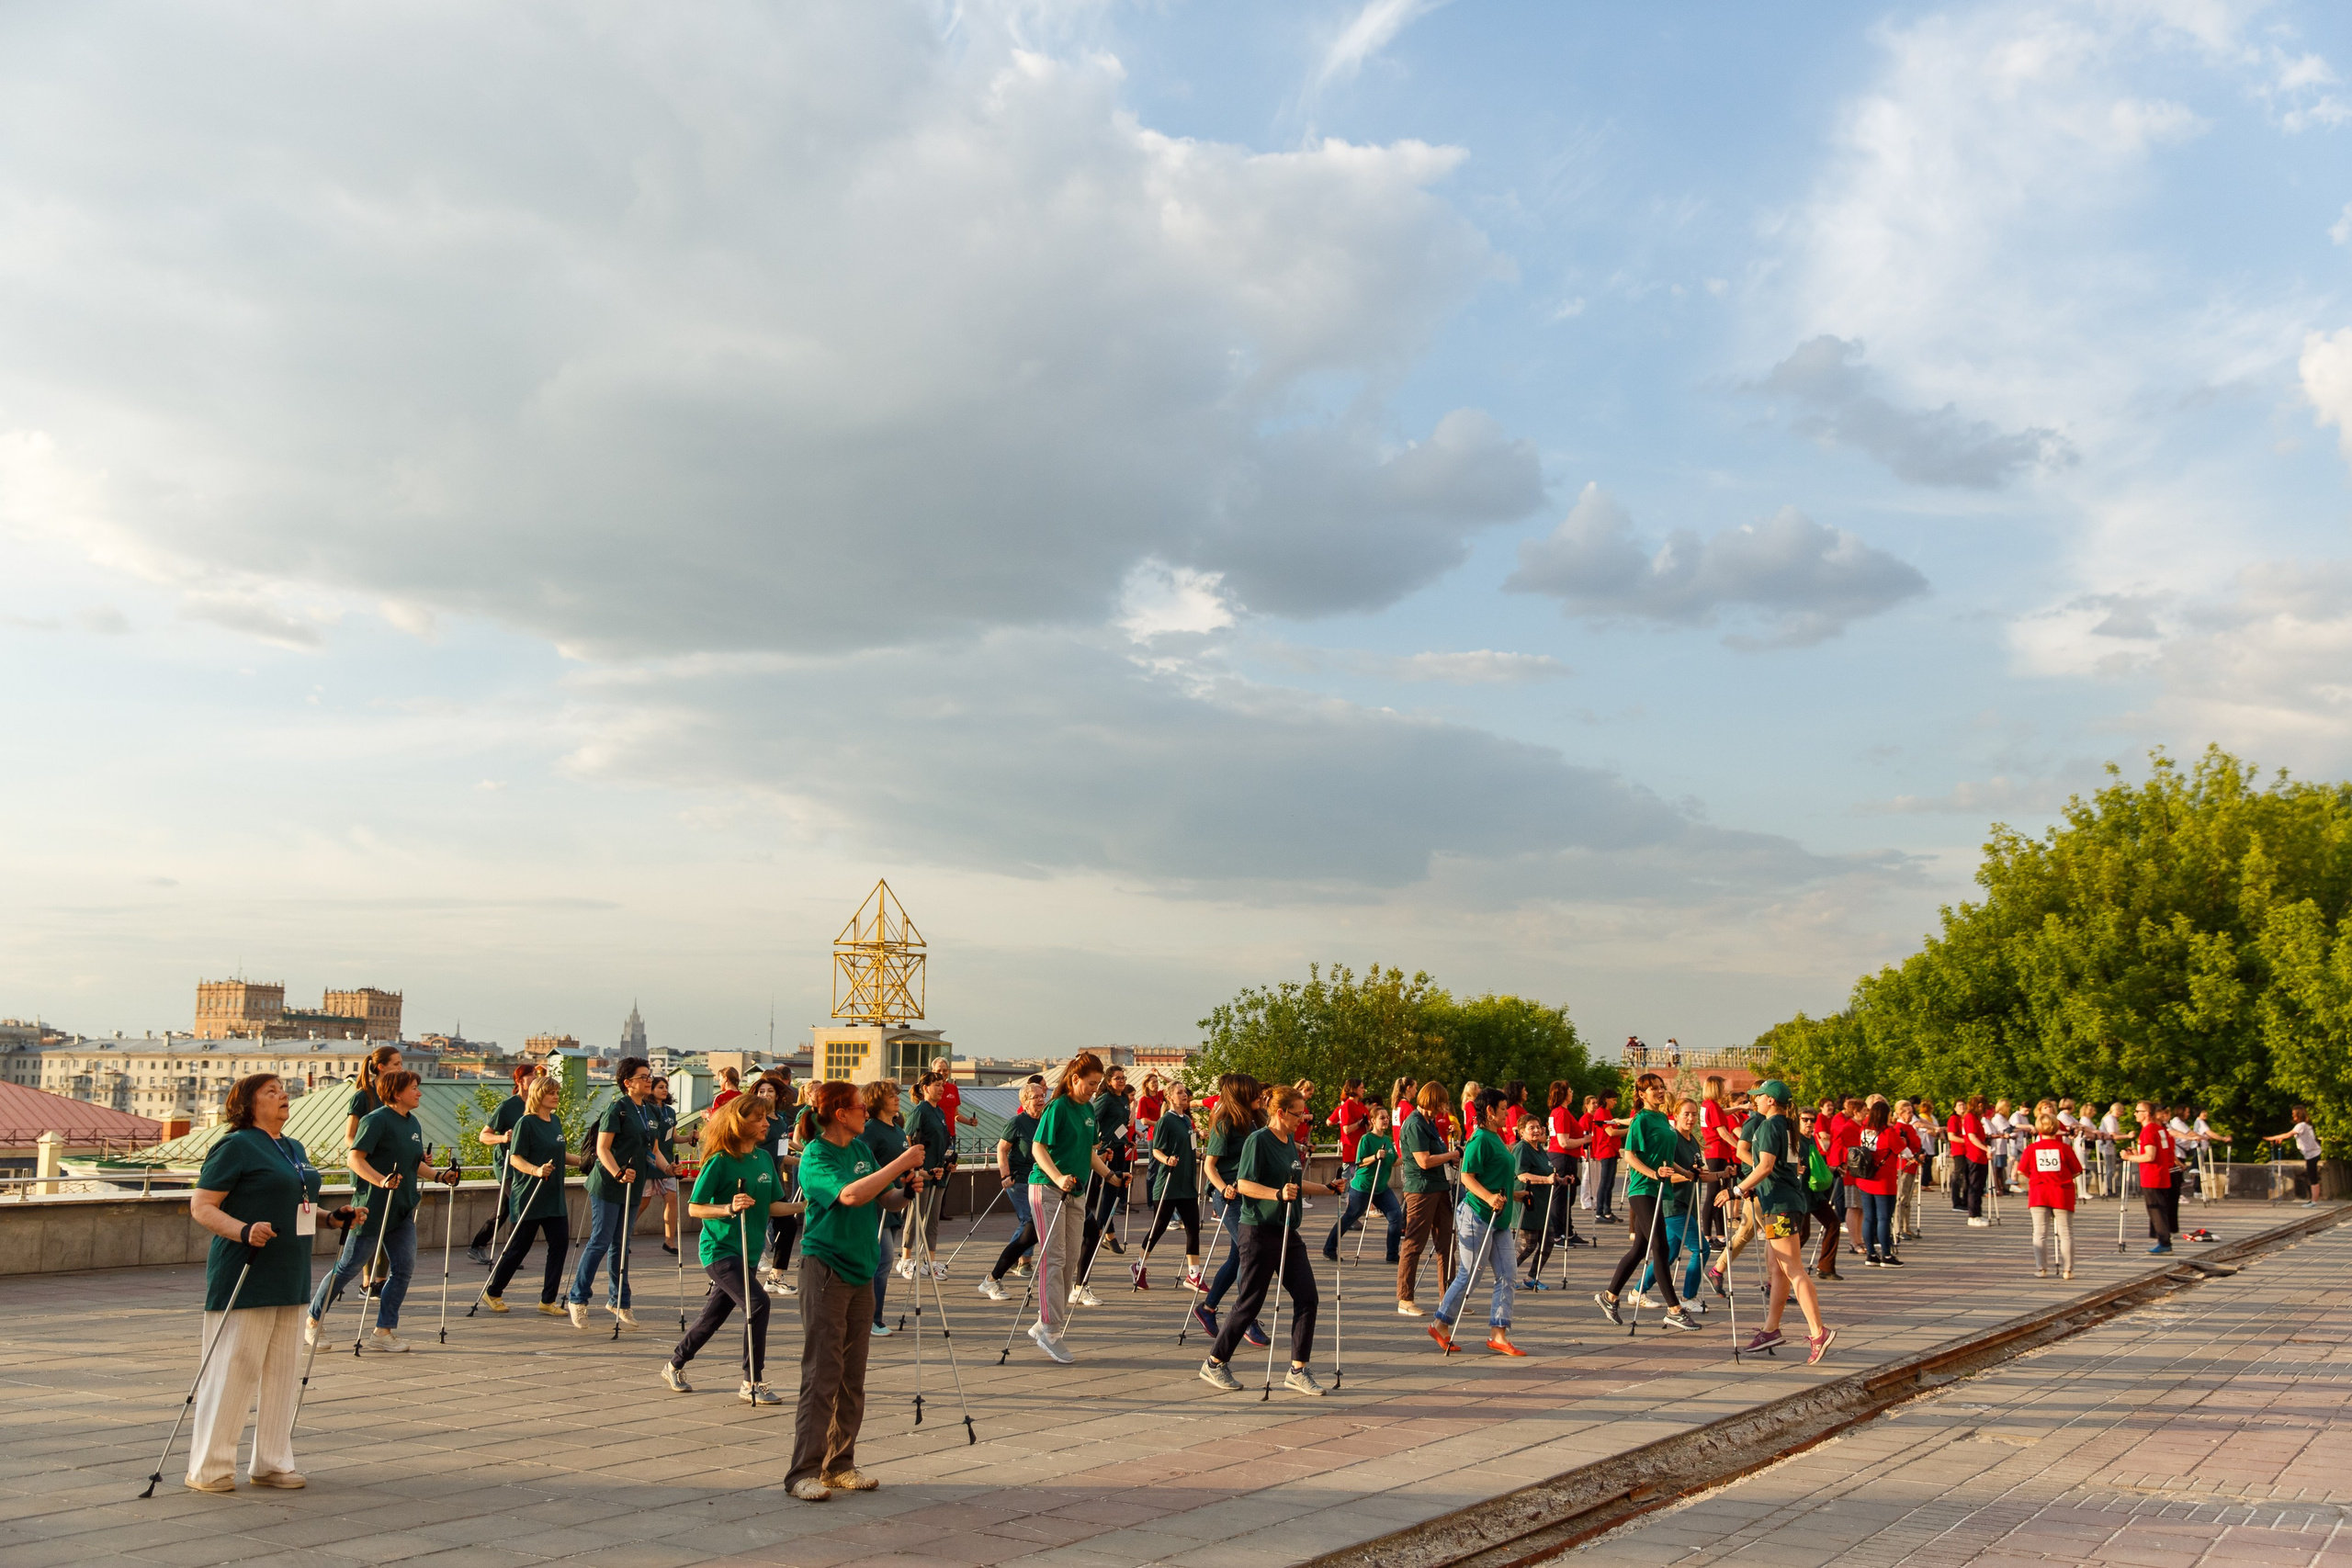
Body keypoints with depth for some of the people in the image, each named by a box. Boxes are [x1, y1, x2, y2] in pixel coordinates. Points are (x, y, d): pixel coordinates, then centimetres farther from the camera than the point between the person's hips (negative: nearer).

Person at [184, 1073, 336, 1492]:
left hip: (290, 1277, 8)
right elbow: (201, 1207, -13)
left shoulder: (295, 1149, 16)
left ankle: (272, 1463, 19)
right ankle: (208, 1469, 6)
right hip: (245, 1278, -8)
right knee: (233, 1368, -4)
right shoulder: (235, 1147, -8)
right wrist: (244, 1231, -28)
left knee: (281, 1369, 11)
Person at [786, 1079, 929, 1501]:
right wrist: (900, 1163, -27)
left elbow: (886, 1199, 14)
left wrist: (906, 1191, -8)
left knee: (852, 1376, 10)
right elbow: (850, 1195, -29)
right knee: (822, 1374, -8)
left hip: (861, 1270, 7)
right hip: (825, 1269, -7)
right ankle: (803, 1472, -2)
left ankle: (840, 1465, 18)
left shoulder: (861, 1149, 11)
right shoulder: (815, 1156, -12)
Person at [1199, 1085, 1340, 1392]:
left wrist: (1328, 1189, 21)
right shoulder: (1258, 1140, -12)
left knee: (1307, 1298, -1)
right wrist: (1278, 1194, -32)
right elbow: (1244, 1184, -20)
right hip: (1259, 1231, -8)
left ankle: (1298, 1370, 5)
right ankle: (1214, 1364, 14)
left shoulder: (1290, 1142, 13)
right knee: (1250, 1303, -1)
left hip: (1287, 1231, 8)